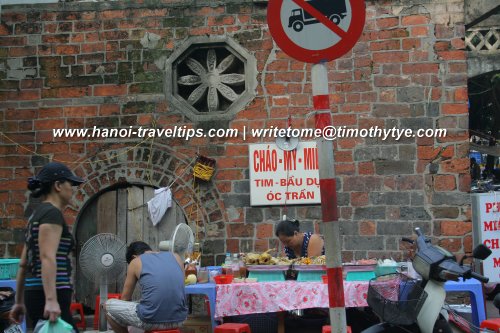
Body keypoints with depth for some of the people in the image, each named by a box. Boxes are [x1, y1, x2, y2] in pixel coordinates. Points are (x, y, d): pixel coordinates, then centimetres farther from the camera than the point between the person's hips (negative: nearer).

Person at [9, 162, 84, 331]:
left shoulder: (38, 214, 19)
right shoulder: (52, 213, -10)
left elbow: (23, 264, 22)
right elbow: (47, 257, -23)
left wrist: (19, 302, 25)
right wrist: (51, 300, -30)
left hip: (35, 294, 10)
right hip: (46, 297, -10)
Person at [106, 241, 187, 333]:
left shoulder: (136, 262, 9)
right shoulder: (175, 257, 17)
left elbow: (125, 298, 18)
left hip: (151, 320, -4)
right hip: (179, 320, 4)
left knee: (109, 306, 21)